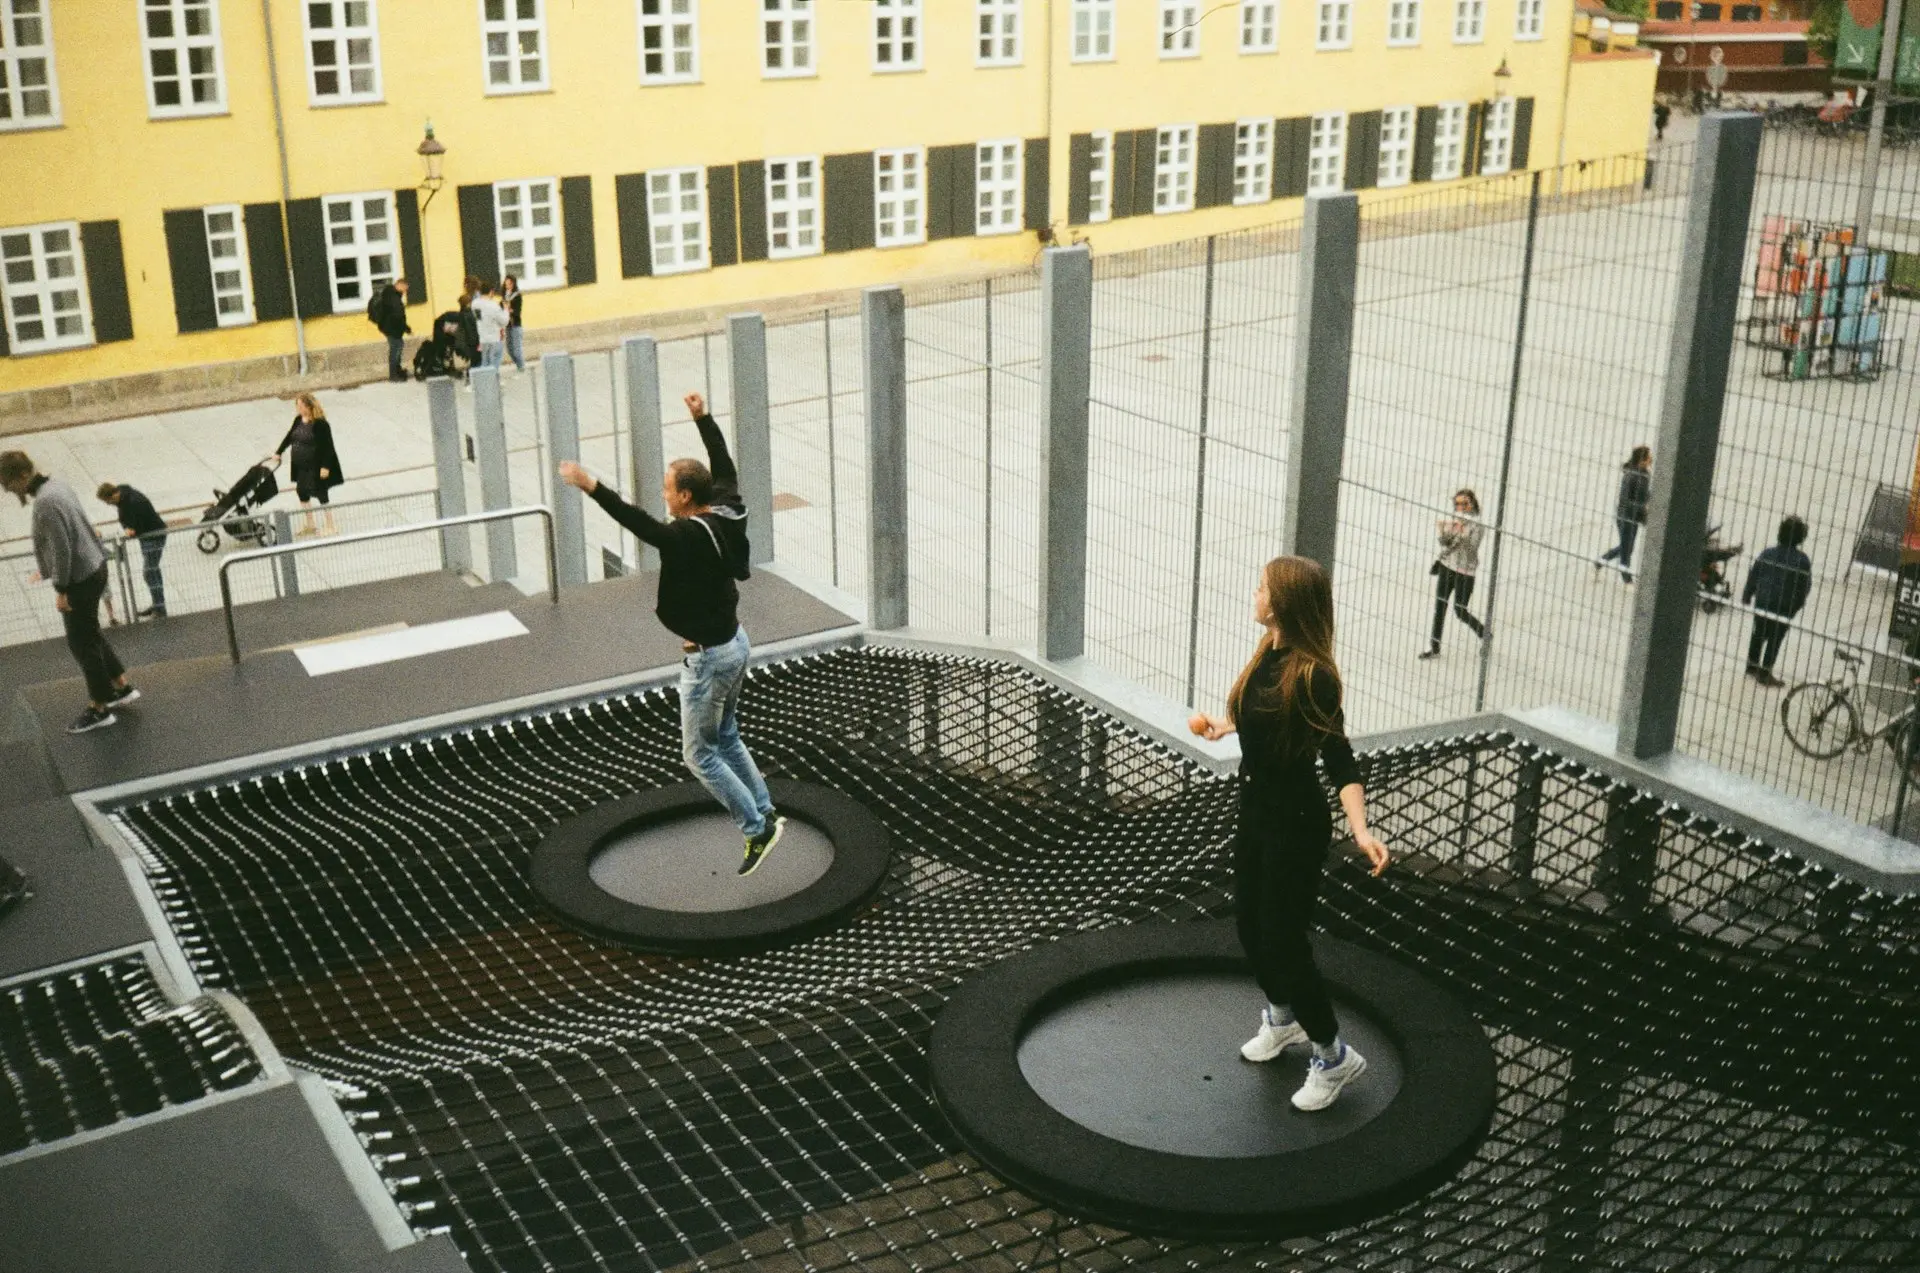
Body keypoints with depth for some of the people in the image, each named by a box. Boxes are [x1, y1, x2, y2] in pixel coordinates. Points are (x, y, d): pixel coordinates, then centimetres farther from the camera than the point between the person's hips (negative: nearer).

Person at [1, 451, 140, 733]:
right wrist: (49, 571, 19)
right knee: (91, 635, 22)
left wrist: (61, 589, -17)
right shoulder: (57, 486, 5)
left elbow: (61, 548, -24)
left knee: (82, 644, 2)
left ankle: (99, 710, 12)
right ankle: (122, 688, 32)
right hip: (93, 568, 10)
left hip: (80, 579, -10)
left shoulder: (45, 502, -24)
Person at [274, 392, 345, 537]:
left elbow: (328, 446, -20)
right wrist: (278, 452, 21)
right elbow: (289, 437, 18)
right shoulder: (298, 420, 3)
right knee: (302, 491, 16)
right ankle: (309, 525, 33)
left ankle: (332, 527, 15)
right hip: (301, 466, 8)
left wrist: (325, 467, -22)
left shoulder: (320, 424, -20)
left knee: (320, 494, 0)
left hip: (317, 466, -8)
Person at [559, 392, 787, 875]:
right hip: (734, 641, 9)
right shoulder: (728, 514, -4)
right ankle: (765, 813, 31)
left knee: (700, 754, 5)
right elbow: (724, 465, 11)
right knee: (726, 739, 24)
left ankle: (757, 829, 8)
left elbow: (640, 522, -38)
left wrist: (592, 487, -40)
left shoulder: (689, 536, -27)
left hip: (709, 657, -9)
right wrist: (703, 417, 19)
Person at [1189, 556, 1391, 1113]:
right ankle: (1282, 1018, 47)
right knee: (1250, 926, 20)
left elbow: (1338, 757, -26)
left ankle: (1334, 1057, 20)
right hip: (1255, 810, 8)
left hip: (1295, 823, -8)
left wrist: (1360, 828, -36)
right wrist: (1227, 725, 30)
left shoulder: (1311, 675, -25)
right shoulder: (1268, 653, -2)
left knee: (1282, 942, 0)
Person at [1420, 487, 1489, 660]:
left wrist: (1462, 533, -36)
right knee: (1439, 605, 4)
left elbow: (1472, 547, -21)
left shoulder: (1478, 524, -11)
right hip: (1446, 566, 5)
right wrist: (1444, 531, -23)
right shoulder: (1453, 518, 2)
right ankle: (1434, 645, 14)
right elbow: (1445, 543, -2)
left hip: (1465, 571, -5)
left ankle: (1485, 634, 28)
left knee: (1460, 610, 2)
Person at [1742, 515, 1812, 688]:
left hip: (1762, 602, 3)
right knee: (1775, 639, 7)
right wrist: (1797, 605, 8)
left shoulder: (1767, 554, -6)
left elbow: (1753, 576, 0)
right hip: (1785, 607, -3)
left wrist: (1746, 596, 12)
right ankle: (1764, 673, 11)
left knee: (1758, 634, 20)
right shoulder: (1802, 561, -12)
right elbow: (1805, 586, -7)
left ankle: (1752, 666, 34)